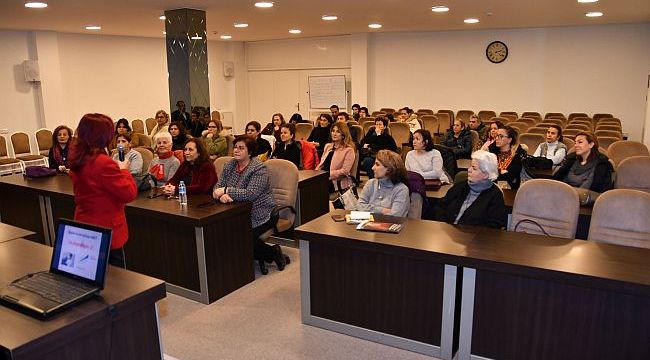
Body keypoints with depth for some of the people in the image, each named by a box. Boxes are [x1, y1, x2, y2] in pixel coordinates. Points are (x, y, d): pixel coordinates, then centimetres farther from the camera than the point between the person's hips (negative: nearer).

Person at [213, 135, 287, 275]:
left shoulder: (259, 169, -15)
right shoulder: (229, 165, 8)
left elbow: (251, 194, -26)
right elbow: (218, 187, 3)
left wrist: (226, 190, -27)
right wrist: (222, 195, -21)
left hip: (260, 215, -6)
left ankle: (273, 252, 3)